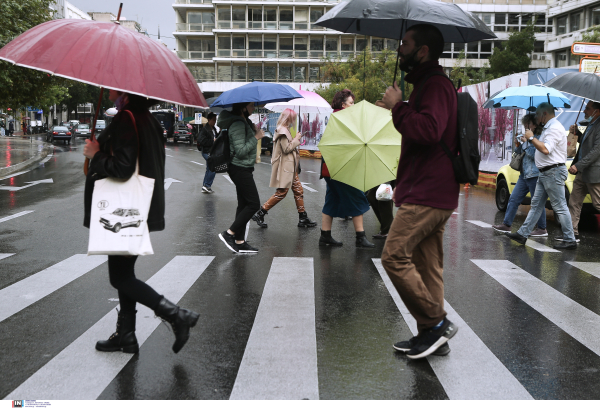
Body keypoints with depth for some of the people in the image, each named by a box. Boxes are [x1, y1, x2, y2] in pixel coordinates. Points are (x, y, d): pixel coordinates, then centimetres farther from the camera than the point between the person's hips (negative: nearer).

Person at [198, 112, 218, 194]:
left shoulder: (213, 129, 12)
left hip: (212, 152, 10)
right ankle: (207, 185, -6)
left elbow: (216, 138, 26)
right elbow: (201, 141, -24)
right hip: (207, 152, -10)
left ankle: (205, 188, 21)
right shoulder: (204, 129, -16)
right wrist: (212, 141, -20)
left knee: (209, 169, 13)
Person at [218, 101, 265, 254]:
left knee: (244, 204, 11)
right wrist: (256, 137, -17)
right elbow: (241, 151, -23)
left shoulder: (244, 122, 13)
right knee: (253, 203, -8)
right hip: (240, 169, -10)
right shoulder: (238, 124, -18)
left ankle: (239, 242, 15)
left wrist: (253, 131, 10)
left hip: (242, 169, 10)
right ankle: (229, 233, -4)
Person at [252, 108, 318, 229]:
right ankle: (259, 214, -1)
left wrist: (296, 138, 12)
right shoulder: (282, 131, -15)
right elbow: (286, 149, -20)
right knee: (281, 192, -7)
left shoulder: (285, 129, 16)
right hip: (284, 167, -10)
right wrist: (296, 139, -10)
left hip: (290, 167, 10)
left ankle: (303, 218, 14)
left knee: (298, 191, 10)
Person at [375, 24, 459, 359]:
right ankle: (433, 336, 16)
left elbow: (428, 130, -28)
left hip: (427, 195, -11)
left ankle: (437, 322, -4)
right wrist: (397, 108, 19)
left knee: (395, 256, -12)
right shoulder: (429, 83, 23)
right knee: (427, 266, 11)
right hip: (433, 194, 11)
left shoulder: (436, 85, -12)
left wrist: (398, 106, -15)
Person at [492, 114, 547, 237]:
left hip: (534, 175, -9)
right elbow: (518, 154, 22)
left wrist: (525, 143, -14)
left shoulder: (538, 138, -10)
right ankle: (506, 224, 13)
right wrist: (518, 145, 4)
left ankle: (542, 229, 5)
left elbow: (534, 155, -21)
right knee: (514, 199, 8)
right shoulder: (528, 137, 17)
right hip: (524, 175, 9)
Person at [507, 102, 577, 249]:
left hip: (553, 172, -11)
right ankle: (523, 234, 13)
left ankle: (570, 240, -1)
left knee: (560, 207, -6)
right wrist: (529, 140, 19)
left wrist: (531, 138, -15)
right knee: (536, 204, 10)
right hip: (545, 173, 11)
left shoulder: (555, 128, -15)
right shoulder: (548, 128, 18)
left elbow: (546, 149, -26)